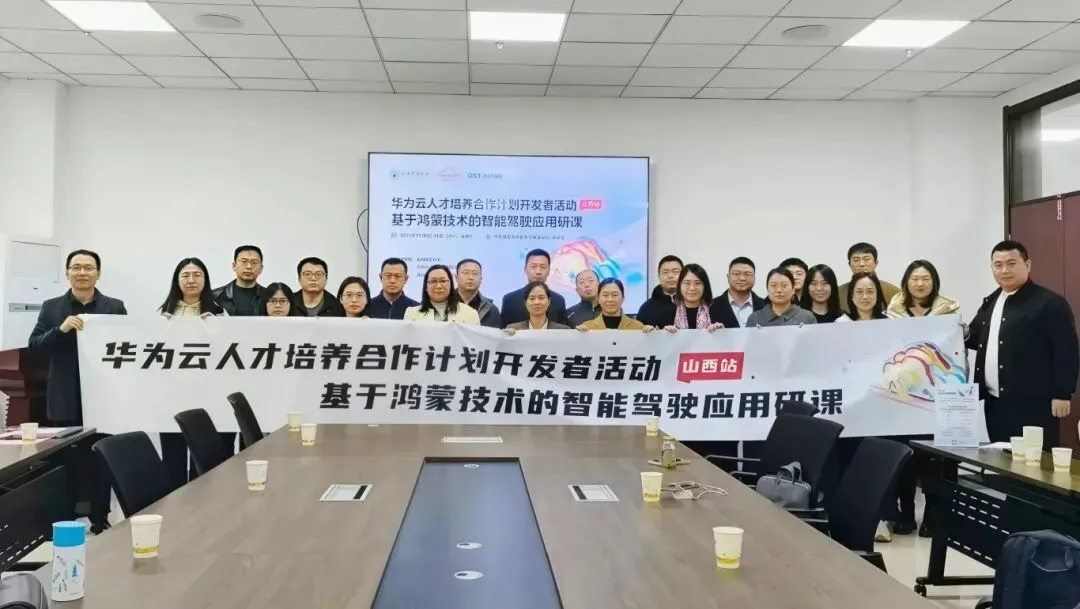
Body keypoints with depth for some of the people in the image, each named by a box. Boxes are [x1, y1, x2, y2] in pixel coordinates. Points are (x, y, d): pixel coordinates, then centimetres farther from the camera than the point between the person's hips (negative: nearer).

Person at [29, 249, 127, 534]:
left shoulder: (115, 307, 4)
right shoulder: (51, 307, 6)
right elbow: (35, 345, -1)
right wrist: (60, 329, -17)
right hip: (65, 401, 0)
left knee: (101, 463, 6)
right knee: (66, 462, 6)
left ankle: (100, 521, 15)